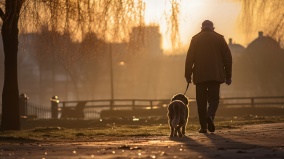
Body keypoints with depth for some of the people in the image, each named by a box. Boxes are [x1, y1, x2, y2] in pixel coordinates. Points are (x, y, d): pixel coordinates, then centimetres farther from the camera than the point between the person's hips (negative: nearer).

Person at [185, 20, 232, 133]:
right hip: (215, 75, 0)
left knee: (201, 101, 6)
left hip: (200, 76, 0)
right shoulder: (219, 38, 7)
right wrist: (228, 76, 9)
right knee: (213, 98, 6)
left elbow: (190, 58, 0)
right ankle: (210, 116, -22)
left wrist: (188, 75, 3)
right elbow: (227, 57, 4)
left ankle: (203, 126, 3)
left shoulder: (195, 39, 6)